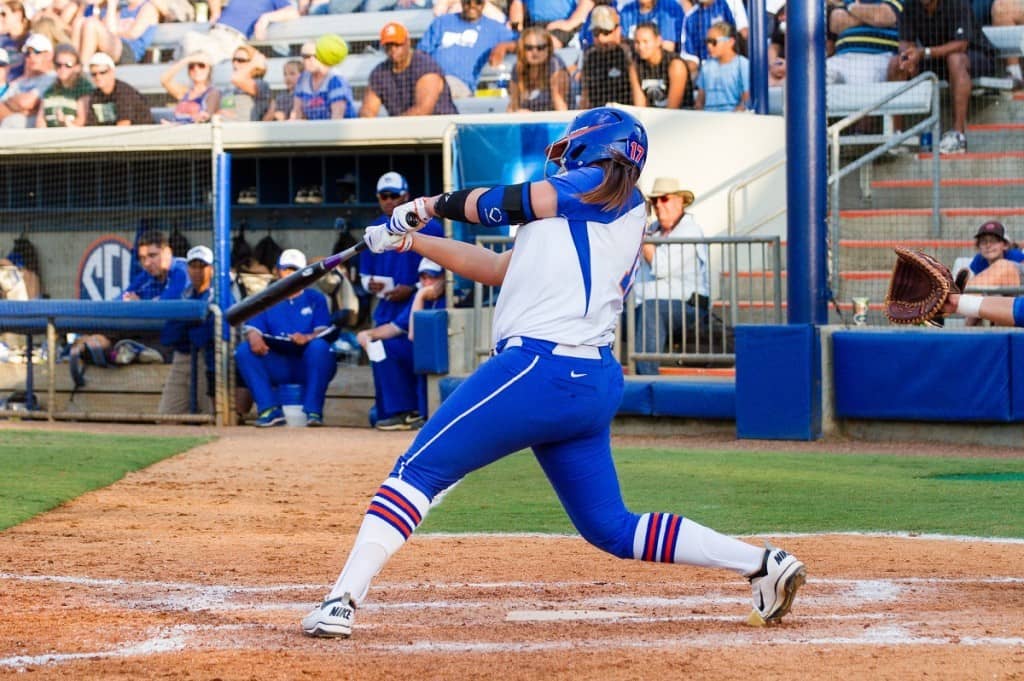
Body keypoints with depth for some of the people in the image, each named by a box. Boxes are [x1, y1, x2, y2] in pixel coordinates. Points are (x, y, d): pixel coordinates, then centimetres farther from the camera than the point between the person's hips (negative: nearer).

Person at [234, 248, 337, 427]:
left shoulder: (315, 298, 13)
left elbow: (323, 332, -3)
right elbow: (252, 328, 1)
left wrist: (307, 338, -27)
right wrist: (254, 337, -25)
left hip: (309, 365, -2)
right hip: (276, 367, 2)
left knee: (319, 346, -34)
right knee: (244, 350, -22)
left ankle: (313, 411, -34)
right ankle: (270, 409, -31)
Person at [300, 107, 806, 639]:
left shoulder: (603, 189, 4)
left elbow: (504, 203, 3)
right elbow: (495, 268, 28)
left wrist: (429, 205, 19)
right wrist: (409, 240, 28)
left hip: (541, 367, -9)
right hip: (592, 384, 9)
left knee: (417, 470, -7)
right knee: (611, 529, 13)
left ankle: (341, 602, -15)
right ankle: (762, 564, 8)